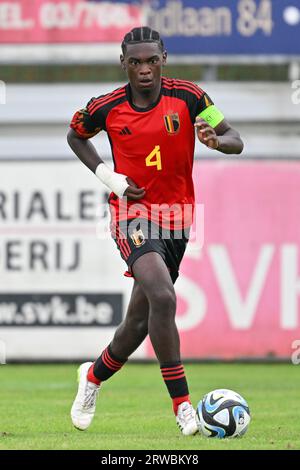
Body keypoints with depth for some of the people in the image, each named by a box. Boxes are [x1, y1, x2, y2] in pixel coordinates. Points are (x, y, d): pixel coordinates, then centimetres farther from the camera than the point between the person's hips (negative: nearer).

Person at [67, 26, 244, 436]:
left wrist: (217, 139, -26)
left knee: (140, 321, 11)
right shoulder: (106, 108, -7)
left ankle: (94, 376, 41)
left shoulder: (188, 97, -7)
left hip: (176, 218, 3)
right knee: (162, 298, -27)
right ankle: (182, 406, -22)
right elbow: (76, 136, 14)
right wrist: (107, 175, -1)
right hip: (133, 214, -3)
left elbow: (235, 140, -2)